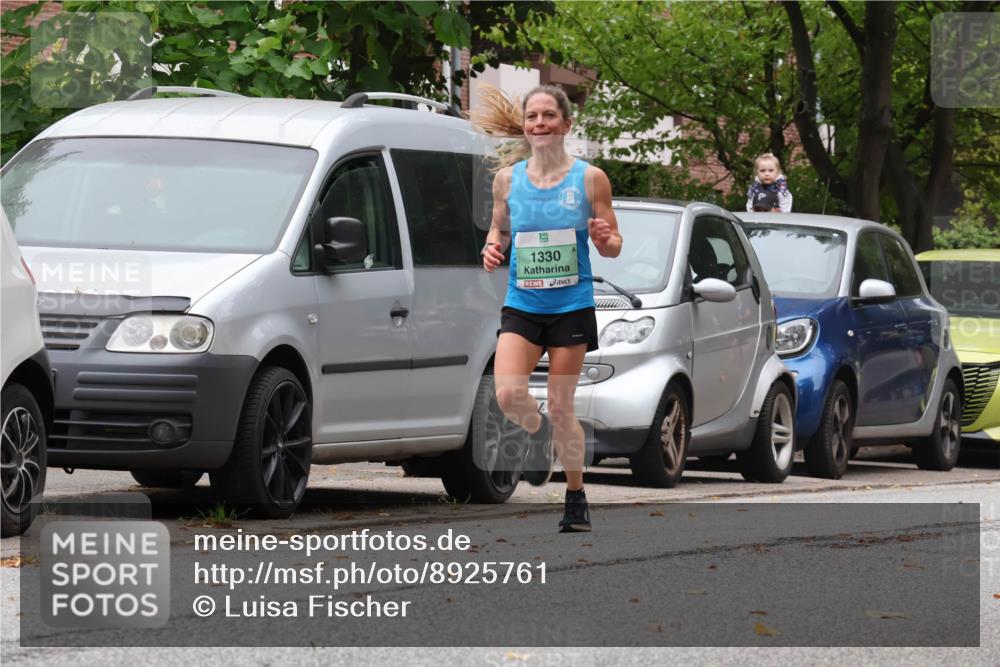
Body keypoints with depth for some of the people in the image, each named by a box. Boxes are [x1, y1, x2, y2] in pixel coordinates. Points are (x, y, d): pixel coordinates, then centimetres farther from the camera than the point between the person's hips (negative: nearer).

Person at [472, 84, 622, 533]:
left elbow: (613, 246, 2)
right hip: (521, 306, 2)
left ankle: (576, 497, 17)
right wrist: (493, 248, -6)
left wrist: (604, 239, -21)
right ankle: (537, 432, 19)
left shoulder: (589, 178, -3)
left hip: (571, 306, -2)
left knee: (560, 407, 0)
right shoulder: (508, 178, 3)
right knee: (508, 395, -17)